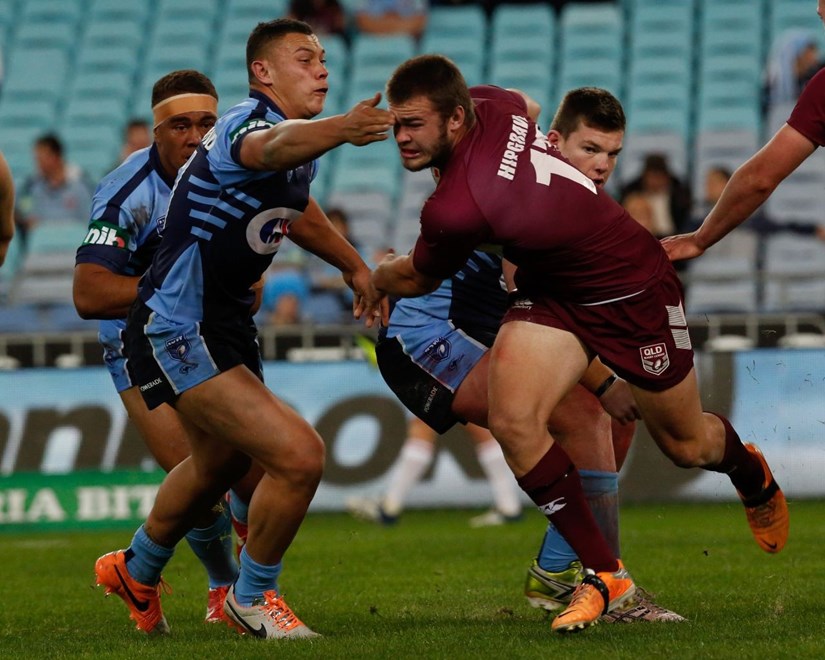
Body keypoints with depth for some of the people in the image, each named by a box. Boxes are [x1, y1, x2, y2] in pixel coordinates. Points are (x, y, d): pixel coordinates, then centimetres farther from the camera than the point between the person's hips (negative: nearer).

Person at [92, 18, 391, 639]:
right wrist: (339, 130, -70)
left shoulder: (300, 155, 7)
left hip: (225, 323, 11)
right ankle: (252, 598, 4)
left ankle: (139, 570, 57)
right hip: (178, 332, -11)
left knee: (220, 462, 31)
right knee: (298, 456, -19)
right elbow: (274, 146, -50)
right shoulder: (248, 122, -23)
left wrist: (355, 266, 32)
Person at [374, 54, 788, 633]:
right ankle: (605, 574, -1)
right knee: (511, 418, -14)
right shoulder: (488, 105, -16)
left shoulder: (454, 210, -36)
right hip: (551, 291, 7)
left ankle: (752, 474, 51)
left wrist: (376, 276, 11)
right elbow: (528, 107, 12)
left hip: (633, 290, -7)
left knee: (685, 444, 14)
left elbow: (414, 279, -13)